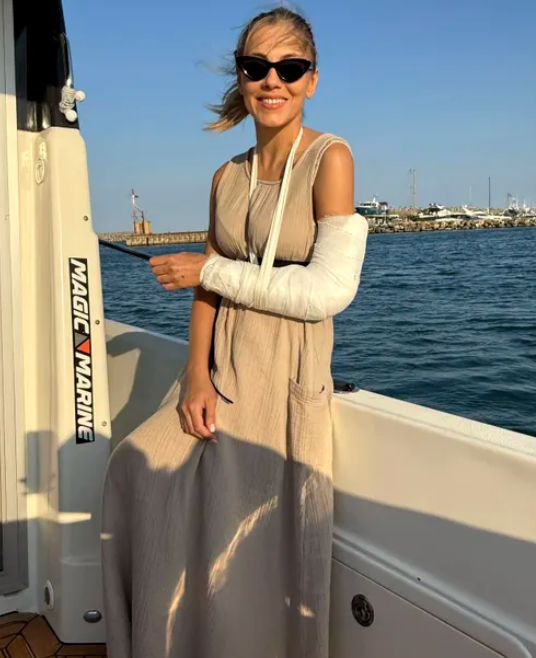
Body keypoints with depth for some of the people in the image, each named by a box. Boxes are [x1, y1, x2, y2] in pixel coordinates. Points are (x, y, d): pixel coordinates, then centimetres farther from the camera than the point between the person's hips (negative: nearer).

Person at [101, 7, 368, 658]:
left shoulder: (329, 158, -10)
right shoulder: (227, 177, 7)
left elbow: (328, 291, -17)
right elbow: (207, 289, 6)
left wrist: (208, 269, -11)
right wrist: (197, 374, -10)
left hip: (288, 378, -5)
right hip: (222, 369, 6)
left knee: (258, 540, -7)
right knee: (138, 467, 0)